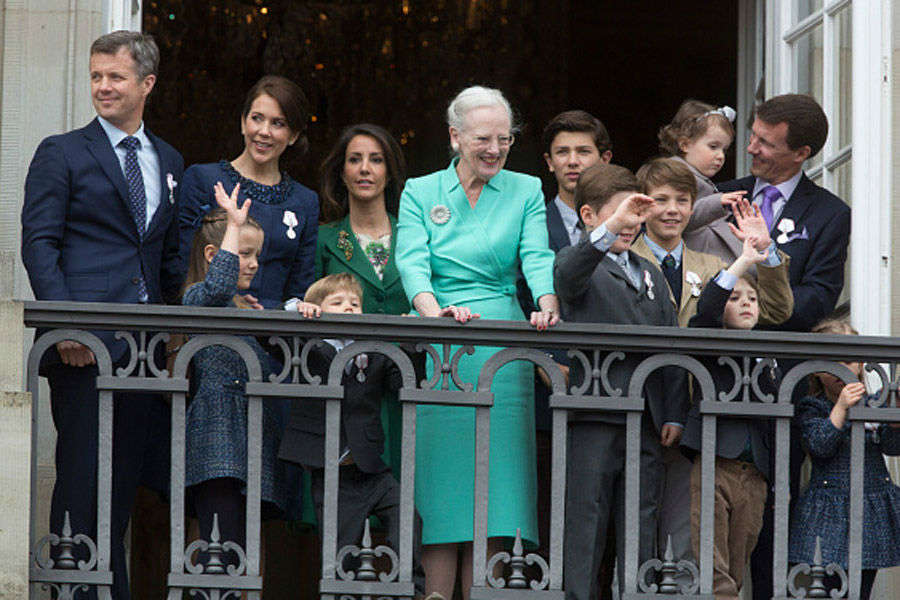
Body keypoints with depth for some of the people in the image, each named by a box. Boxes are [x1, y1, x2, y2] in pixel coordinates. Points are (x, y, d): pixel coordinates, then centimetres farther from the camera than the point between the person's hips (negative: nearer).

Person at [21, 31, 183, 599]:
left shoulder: (169, 162, 19)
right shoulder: (62, 153, 4)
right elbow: (38, 242, -3)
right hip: (86, 342, -4)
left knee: (125, 480, 4)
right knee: (83, 476, -6)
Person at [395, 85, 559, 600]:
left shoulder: (526, 192, 12)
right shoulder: (420, 193, 10)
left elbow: (538, 258, -4)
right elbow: (412, 263, -5)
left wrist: (548, 306, -25)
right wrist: (435, 311, -25)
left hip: (502, 351, 1)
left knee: (493, 482, -3)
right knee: (440, 484, -4)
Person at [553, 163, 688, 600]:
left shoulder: (651, 275, 23)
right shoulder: (577, 264, 2)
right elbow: (567, 277, -25)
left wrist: (674, 414, 10)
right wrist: (609, 230, -41)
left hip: (646, 422, 6)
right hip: (592, 419, -6)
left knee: (641, 528, 7)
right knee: (583, 525, -5)